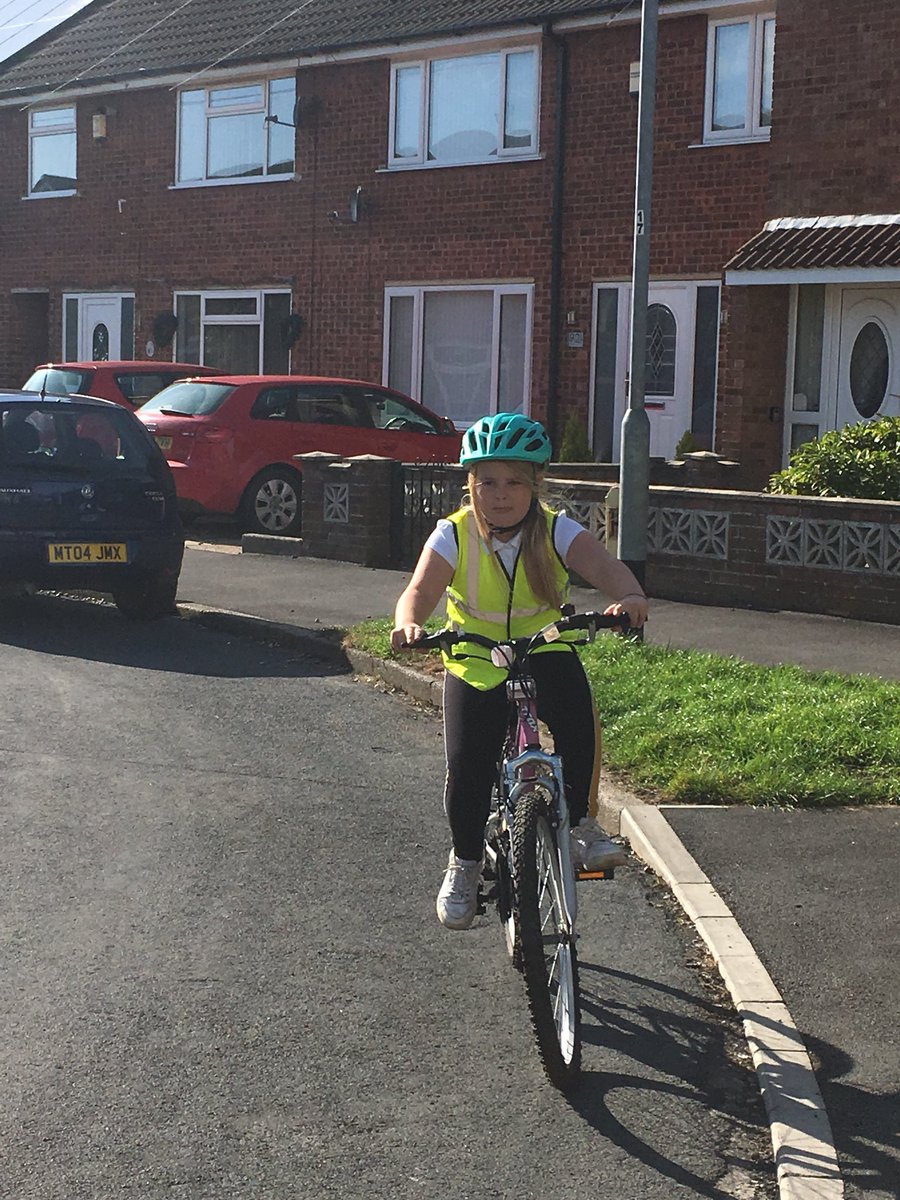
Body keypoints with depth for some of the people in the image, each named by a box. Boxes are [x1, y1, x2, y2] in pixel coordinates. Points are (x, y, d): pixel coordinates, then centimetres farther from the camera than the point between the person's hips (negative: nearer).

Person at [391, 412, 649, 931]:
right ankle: (466, 861, 18)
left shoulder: (557, 531, -12)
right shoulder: (455, 536, -12)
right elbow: (421, 589, -25)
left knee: (577, 715, -31)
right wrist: (409, 623, -49)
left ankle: (579, 822, -9)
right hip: (474, 664, 0)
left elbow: (604, 566, -28)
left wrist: (630, 596, -52)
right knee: (467, 770, -11)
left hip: (546, 652, 0)